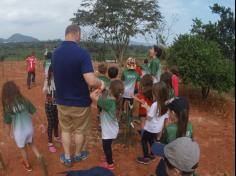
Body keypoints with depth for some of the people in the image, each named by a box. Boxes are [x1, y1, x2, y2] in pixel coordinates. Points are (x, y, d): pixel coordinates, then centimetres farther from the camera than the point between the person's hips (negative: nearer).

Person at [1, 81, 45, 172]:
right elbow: (34, 113, -6)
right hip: (29, 128, 2)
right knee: (31, 143, 31)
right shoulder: (25, 101, -13)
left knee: (23, 148, 23)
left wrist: (9, 132, 11)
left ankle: (27, 165, 42)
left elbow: (8, 122, -8)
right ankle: (39, 156, 15)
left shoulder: (7, 107, -18)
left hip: (19, 132, -2)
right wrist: (40, 123, 7)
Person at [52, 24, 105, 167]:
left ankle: (67, 158, 36)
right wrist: (101, 83, -9)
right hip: (80, 101, -4)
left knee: (66, 130, 23)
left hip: (62, 101, 5)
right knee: (80, 130, 20)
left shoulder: (55, 53, -2)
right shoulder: (82, 53, -24)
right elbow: (91, 81, -32)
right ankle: (78, 154, 41)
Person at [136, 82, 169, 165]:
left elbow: (149, 117, -22)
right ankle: (152, 154, 43)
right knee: (151, 140, 28)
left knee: (144, 140, 13)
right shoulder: (166, 104, -6)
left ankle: (146, 158, 20)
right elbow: (165, 117, 5)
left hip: (151, 128, -7)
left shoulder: (155, 104, -29)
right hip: (158, 128, 7)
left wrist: (147, 107, -11)